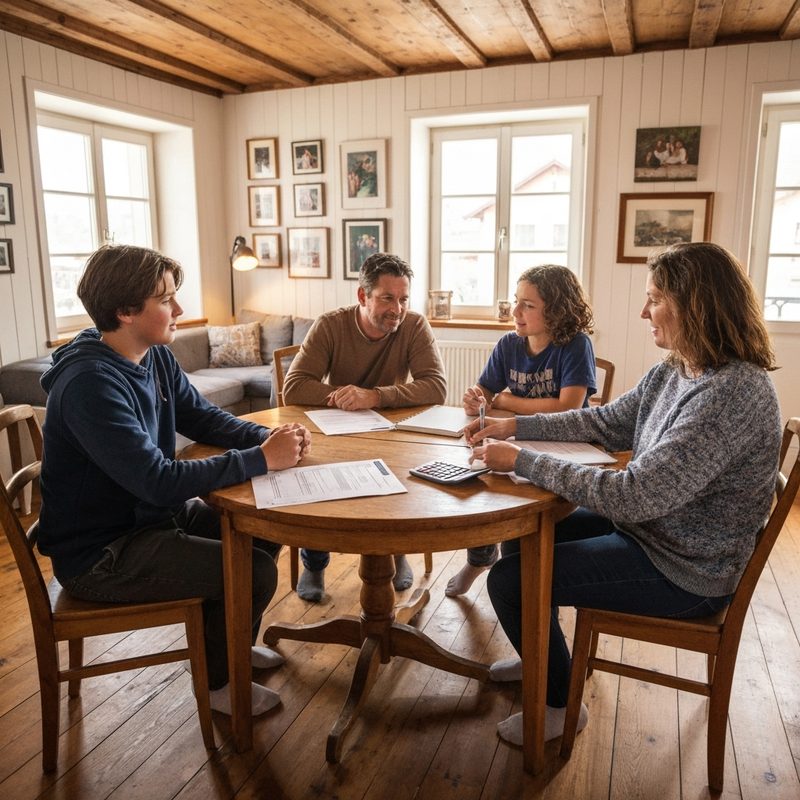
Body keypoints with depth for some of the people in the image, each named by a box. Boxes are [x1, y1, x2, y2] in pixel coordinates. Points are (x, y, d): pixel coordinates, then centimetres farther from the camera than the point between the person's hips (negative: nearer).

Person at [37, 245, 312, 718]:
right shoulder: (90, 383, -29)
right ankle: (217, 678, 13)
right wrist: (262, 459, -29)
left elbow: (205, 418, 6)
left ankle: (232, 642, 31)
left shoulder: (156, 357, -1)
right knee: (254, 571, -15)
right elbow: (158, 480, -33)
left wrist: (269, 437, -13)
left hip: (152, 514, 9)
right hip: (100, 554, -9)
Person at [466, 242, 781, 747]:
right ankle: (545, 653, 39)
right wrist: (514, 427, 2)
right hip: (647, 531, 9)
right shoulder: (674, 372, -1)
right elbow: (607, 421, 10)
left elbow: (633, 496, -34)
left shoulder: (734, 393, -30)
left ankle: (558, 705, 16)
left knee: (511, 579, -11)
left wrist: (523, 460, -27)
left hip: (683, 572, -9)